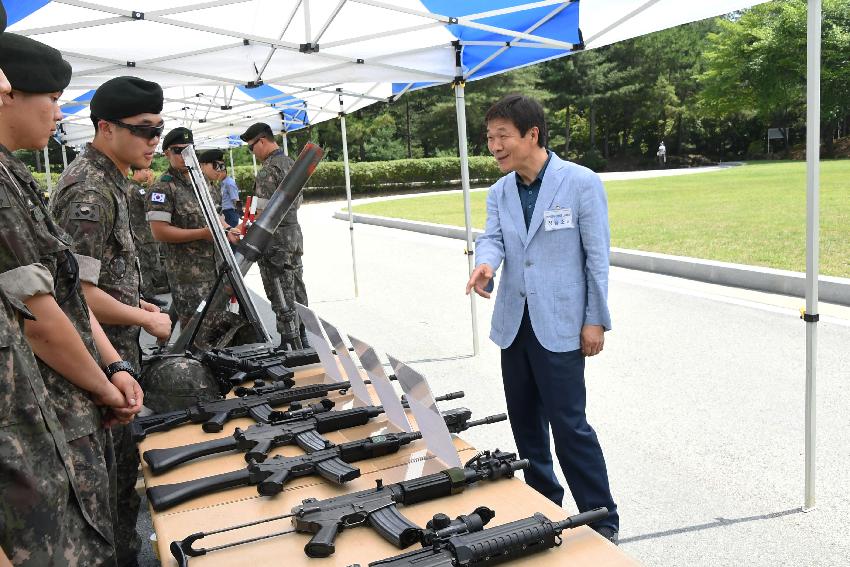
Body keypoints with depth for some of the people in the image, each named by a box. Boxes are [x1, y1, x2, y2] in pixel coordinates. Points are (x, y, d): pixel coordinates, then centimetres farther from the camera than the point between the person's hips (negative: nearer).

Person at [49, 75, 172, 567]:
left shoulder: (109, 180, 10)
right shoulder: (89, 192, -22)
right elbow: (77, 293, -25)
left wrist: (137, 304, 14)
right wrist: (147, 320, -14)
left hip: (119, 355, 10)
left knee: (123, 465, 20)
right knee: (116, 472, 4)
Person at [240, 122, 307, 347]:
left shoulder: (268, 170, -18)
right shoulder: (291, 163, 10)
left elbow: (263, 212, -21)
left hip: (275, 241, -9)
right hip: (295, 234, 9)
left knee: (281, 297, -2)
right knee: (297, 291, 15)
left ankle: (290, 344, 4)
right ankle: (302, 341, 24)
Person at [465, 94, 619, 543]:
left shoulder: (581, 184, -9)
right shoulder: (500, 192, 8)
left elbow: (597, 256, -8)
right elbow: (492, 238, -3)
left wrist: (596, 320, -10)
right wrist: (485, 263, -27)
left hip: (560, 324, -6)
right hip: (514, 322, 6)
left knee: (568, 423, -5)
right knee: (524, 420, 14)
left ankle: (602, 522, 10)